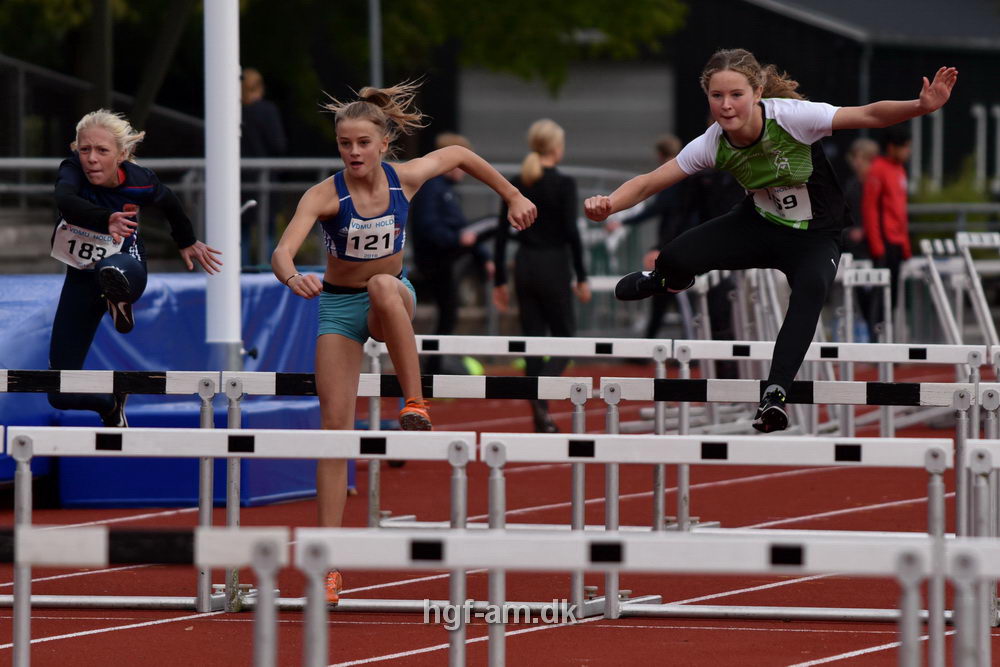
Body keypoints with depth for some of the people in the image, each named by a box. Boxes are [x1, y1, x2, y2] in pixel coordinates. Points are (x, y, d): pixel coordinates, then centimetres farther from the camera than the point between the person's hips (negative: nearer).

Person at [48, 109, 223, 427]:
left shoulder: (140, 182, -20)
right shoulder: (72, 171, -22)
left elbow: (169, 203, 5)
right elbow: (66, 202, -46)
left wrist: (187, 242, 22)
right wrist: (106, 220, -65)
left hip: (126, 267, -2)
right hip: (80, 278, 2)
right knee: (62, 395, 7)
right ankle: (112, 402, 35)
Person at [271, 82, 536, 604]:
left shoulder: (405, 178, -13)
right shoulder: (324, 195, -21)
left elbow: (459, 155, 8)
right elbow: (282, 252, -35)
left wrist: (513, 197, 13)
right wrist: (293, 279, -57)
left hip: (393, 296, 1)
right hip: (339, 306, -1)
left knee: (383, 285, -39)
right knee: (335, 426, -8)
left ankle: (415, 404, -30)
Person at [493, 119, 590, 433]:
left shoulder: (516, 184, 4)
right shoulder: (563, 184, -10)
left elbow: (501, 234, 5)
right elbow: (571, 232, -14)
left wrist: (499, 281, 11)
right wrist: (582, 278, -7)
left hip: (524, 266, 5)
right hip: (553, 266, -5)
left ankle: (542, 417, 10)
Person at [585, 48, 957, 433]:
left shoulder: (791, 116, -29)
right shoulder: (713, 145, -16)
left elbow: (869, 115, -33)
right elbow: (648, 183, -11)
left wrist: (922, 106, -51)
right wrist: (607, 205, -31)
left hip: (814, 238, -3)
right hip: (759, 225, 3)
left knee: (811, 287, -38)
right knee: (675, 258, -18)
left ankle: (775, 394, -41)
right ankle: (672, 282, 23)